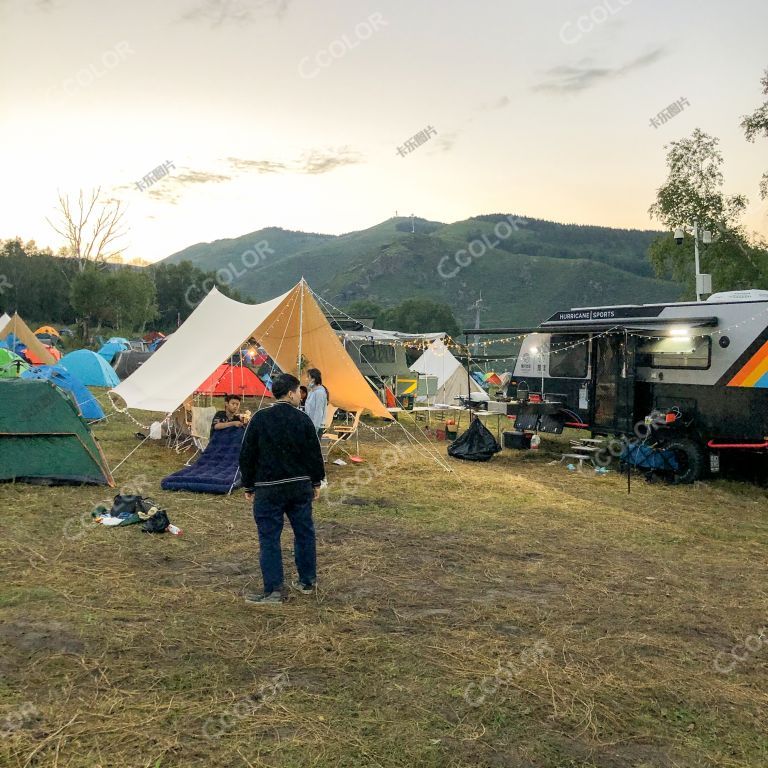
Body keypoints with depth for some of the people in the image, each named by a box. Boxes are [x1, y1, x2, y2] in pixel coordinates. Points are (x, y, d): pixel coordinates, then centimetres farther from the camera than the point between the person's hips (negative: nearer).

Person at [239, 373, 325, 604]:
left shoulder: (260, 419, -7)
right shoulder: (303, 419, -3)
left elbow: (247, 455, -4)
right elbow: (314, 454, 3)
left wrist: (248, 487, 6)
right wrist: (316, 483, 15)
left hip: (269, 488, -3)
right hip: (300, 486, 3)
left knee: (269, 538, 3)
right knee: (304, 532, 16)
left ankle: (274, 590, 5)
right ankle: (307, 581, 26)